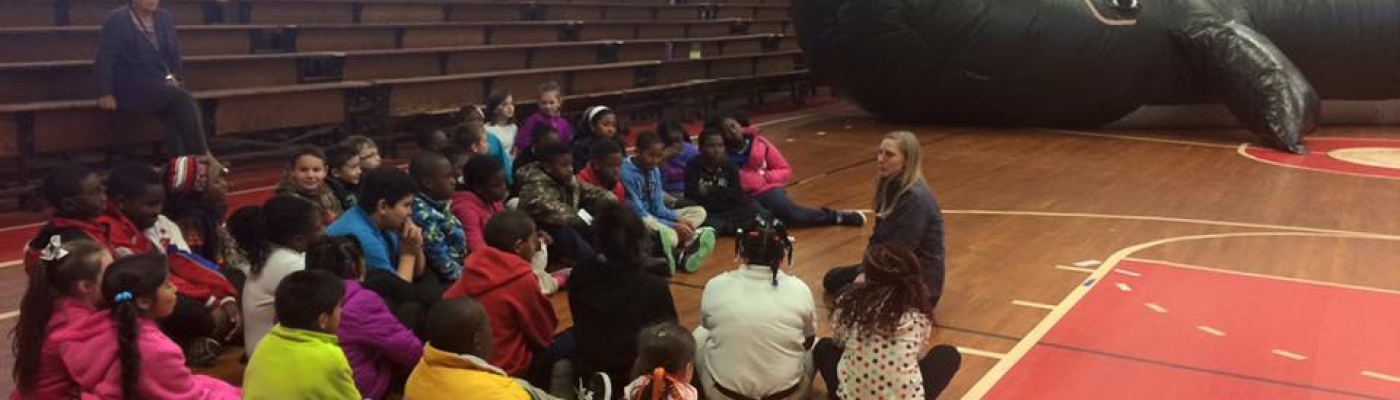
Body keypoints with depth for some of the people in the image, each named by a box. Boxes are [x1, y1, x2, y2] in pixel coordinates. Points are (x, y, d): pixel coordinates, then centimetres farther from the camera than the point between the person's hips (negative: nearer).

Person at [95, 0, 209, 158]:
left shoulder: (165, 18, 12)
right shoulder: (117, 20, -4)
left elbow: (174, 55, 21)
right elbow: (104, 60, -8)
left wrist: (175, 77, 4)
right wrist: (106, 94, -17)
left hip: (160, 83, 5)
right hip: (131, 87, -5)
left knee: (175, 108, -29)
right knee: (181, 98, -28)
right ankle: (201, 157, -25)